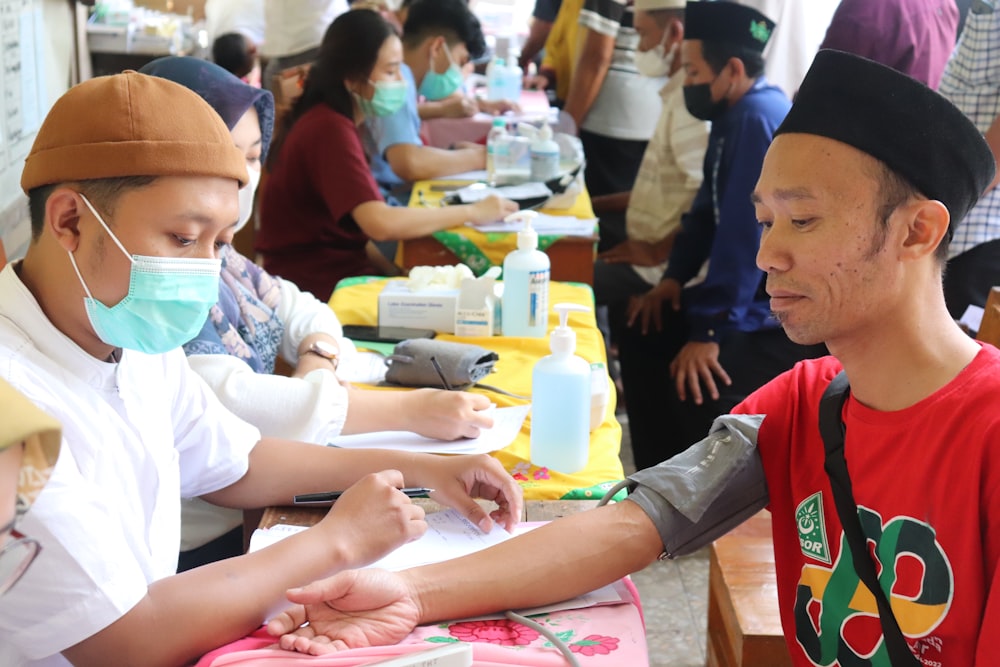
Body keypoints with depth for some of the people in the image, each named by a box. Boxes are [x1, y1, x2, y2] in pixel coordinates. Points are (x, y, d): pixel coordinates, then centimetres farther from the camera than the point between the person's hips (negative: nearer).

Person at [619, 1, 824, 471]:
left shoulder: (759, 118, -22)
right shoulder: (734, 115, 8)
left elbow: (746, 234, -26)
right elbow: (707, 211, 17)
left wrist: (709, 334, -24)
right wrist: (673, 279, 5)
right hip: (758, 295, 11)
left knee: (701, 390, -28)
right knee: (641, 336, 11)